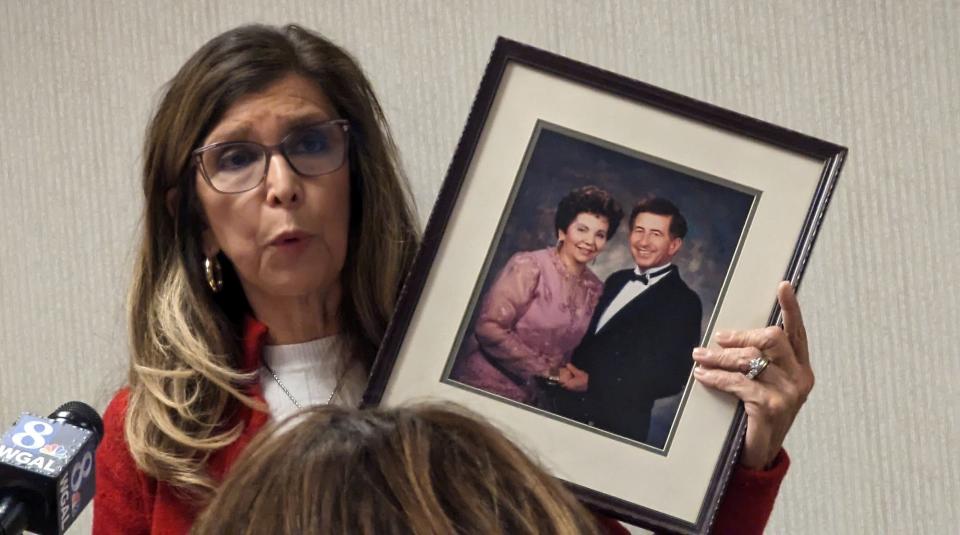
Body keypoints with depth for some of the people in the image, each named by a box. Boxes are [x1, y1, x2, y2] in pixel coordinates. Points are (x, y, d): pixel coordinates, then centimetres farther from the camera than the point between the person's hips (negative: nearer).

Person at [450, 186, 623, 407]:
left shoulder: (594, 289, 5)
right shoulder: (528, 267, -10)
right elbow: (489, 328, -18)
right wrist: (547, 371, -15)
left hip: (532, 401, 5)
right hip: (487, 387, -5)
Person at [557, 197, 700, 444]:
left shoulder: (683, 302, -10)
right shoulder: (616, 281, 14)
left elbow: (671, 377, -15)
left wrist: (592, 384, -18)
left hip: (618, 426, -6)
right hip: (571, 410, 6)